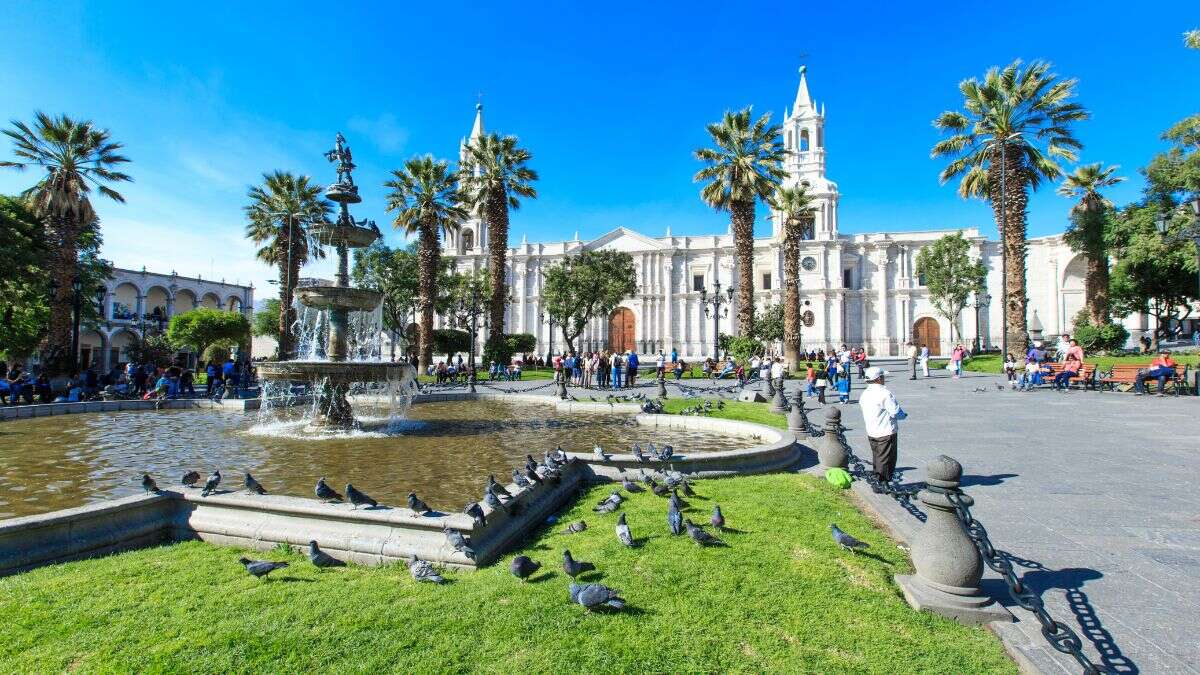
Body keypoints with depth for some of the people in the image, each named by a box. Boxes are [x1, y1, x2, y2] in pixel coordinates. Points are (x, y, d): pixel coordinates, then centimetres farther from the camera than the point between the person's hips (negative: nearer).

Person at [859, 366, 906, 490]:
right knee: (885, 460, 3)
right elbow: (895, 412, -19)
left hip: (871, 432, 8)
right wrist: (903, 415, 4)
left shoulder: (864, 394, 6)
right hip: (886, 433, -8)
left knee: (876, 458, 19)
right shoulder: (884, 393, -20)